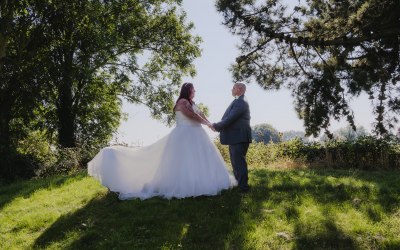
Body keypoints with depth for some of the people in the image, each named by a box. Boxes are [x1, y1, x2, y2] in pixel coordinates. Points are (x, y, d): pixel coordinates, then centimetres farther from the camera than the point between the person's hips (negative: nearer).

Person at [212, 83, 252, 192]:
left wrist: (216, 126, -10)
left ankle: (243, 186, 1)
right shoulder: (237, 102, 17)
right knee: (235, 161, 18)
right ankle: (239, 183, 29)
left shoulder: (241, 102, -15)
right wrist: (218, 125, 6)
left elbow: (230, 118, -20)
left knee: (239, 161, -6)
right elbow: (229, 117, 18)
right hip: (236, 138, 10)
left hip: (239, 138, -10)